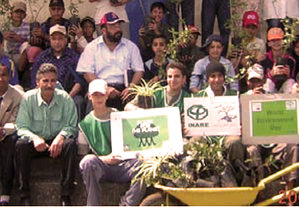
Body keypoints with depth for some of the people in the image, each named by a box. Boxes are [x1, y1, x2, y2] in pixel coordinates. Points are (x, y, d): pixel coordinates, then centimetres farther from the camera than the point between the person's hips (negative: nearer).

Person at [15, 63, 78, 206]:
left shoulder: (65, 99, -4)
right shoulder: (28, 98, -5)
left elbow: (72, 126, -5)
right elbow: (21, 127, -8)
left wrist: (61, 136, -27)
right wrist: (34, 138, -30)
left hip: (57, 142, 0)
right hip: (35, 143, 0)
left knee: (71, 144, -32)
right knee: (20, 145, -31)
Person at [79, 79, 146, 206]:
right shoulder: (85, 124, 9)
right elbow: (82, 152, 4)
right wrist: (105, 159, -13)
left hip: (122, 165, 1)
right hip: (100, 168, -1)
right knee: (88, 161, -35)